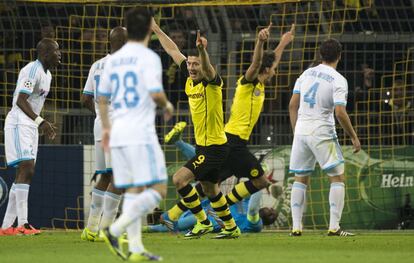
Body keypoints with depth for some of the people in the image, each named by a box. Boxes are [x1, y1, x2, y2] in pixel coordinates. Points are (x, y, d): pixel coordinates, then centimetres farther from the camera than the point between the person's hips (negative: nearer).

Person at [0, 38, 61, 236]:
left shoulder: (46, 74, 17)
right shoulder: (32, 70, -14)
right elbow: (21, 101, -24)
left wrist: (44, 125, 22)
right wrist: (40, 121, -32)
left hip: (30, 125, 10)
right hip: (19, 123, -10)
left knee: (26, 173, 7)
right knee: (26, 169, -19)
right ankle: (22, 223, -26)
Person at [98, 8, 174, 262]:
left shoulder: (114, 59, 13)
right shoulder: (149, 58, -8)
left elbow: (102, 97, 19)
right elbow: (155, 93, -19)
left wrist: (106, 128, 30)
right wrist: (167, 105, 2)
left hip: (118, 135, 8)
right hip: (141, 134, -8)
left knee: (133, 190, 10)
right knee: (157, 190, -6)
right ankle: (115, 230, -18)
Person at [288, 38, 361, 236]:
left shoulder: (307, 74, 9)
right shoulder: (338, 81, -8)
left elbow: (293, 105, 9)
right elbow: (340, 112, -16)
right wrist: (354, 137, -5)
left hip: (301, 131, 5)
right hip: (322, 132, -5)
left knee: (300, 179, 13)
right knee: (338, 178, 1)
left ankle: (296, 226, 7)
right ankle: (334, 226, -8)